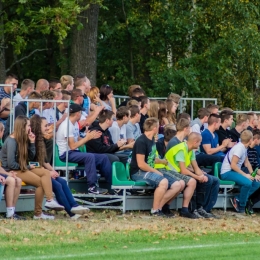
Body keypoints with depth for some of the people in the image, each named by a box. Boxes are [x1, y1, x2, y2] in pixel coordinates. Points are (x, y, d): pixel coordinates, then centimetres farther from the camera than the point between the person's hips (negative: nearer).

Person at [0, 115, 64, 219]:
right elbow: (11, 164, -21)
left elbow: (31, 157, 14)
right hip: (11, 171, -9)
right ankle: (38, 213, -19)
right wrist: (27, 167, -9)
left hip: (22, 168, 9)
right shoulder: (11, 141, -16)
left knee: (45, 172, -11)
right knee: (40, 182, -20)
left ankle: (50, 201, -23)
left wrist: (32, 142, 1)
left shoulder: (22, 139, 11)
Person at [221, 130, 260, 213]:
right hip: (227, 173, -10)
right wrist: (245, 175, -19)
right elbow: (233, 165, -23)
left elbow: (247, 162, 17)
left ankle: (237, 199, -4)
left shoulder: (244, 148, 10)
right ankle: (241, 206, -12)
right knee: (247, 182, -31)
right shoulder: (239, 148, -19)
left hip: (235, 171, 10)